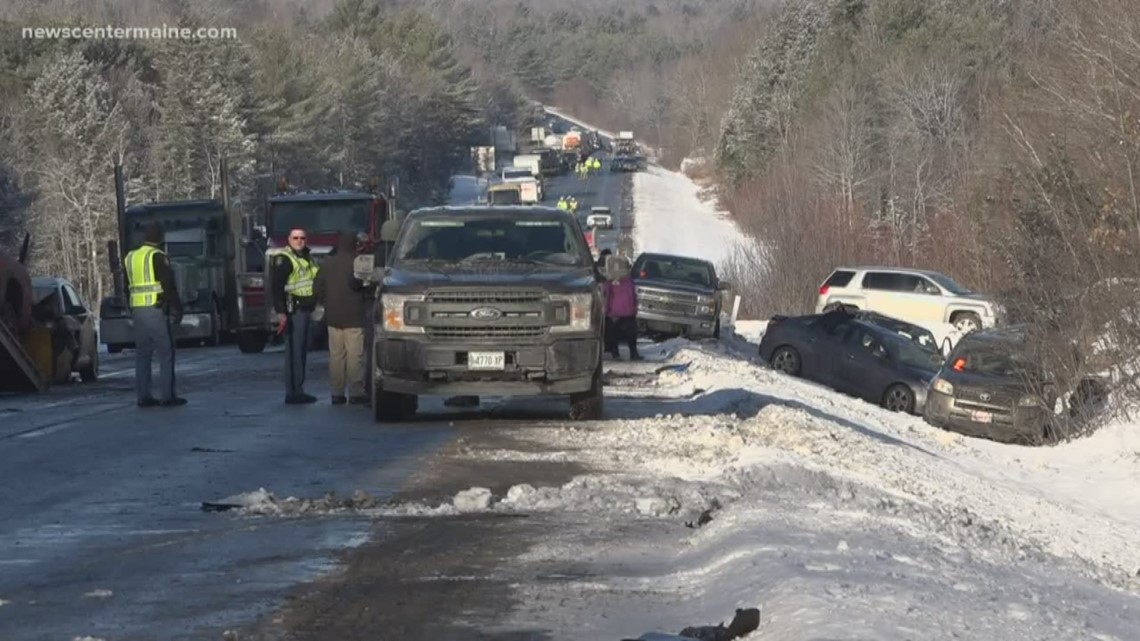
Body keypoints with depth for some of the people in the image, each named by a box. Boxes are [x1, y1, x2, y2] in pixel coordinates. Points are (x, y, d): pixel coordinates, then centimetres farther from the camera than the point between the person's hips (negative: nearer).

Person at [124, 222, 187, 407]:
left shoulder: (130, 258, 13)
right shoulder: (157, 257, -9)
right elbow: (168, 285, -12)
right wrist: (177, 309, -6)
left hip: (137, 311, 7)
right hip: (156, 310, -7)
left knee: (142, 354, 9)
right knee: (166, 354, -3)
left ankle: (144, 397, 8)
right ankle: (167, 396, -7)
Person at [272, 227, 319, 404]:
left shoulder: (307, 258, 18)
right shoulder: (283, 260, -10)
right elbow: (277, 287, -18)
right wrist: (281, 313, -26)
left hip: (306, 310, 9)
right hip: (293, 311, -9)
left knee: (302, 351, 12)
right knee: (294, 352, -11)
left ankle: (298, 391, 18)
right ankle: (293, 393, -12)